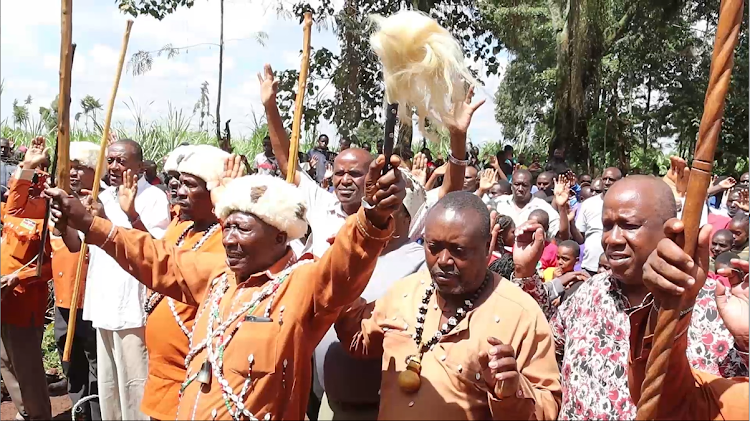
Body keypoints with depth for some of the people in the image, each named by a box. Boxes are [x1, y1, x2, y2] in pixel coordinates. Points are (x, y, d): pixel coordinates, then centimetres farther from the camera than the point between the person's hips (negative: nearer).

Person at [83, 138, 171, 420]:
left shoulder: (153, 197, -10)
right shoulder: (103, 198, 13)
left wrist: (132, 214, -29)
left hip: (135, 307, -8)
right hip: (103, 306, 8)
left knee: (134, 386, -1)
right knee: (107, 385, 19)